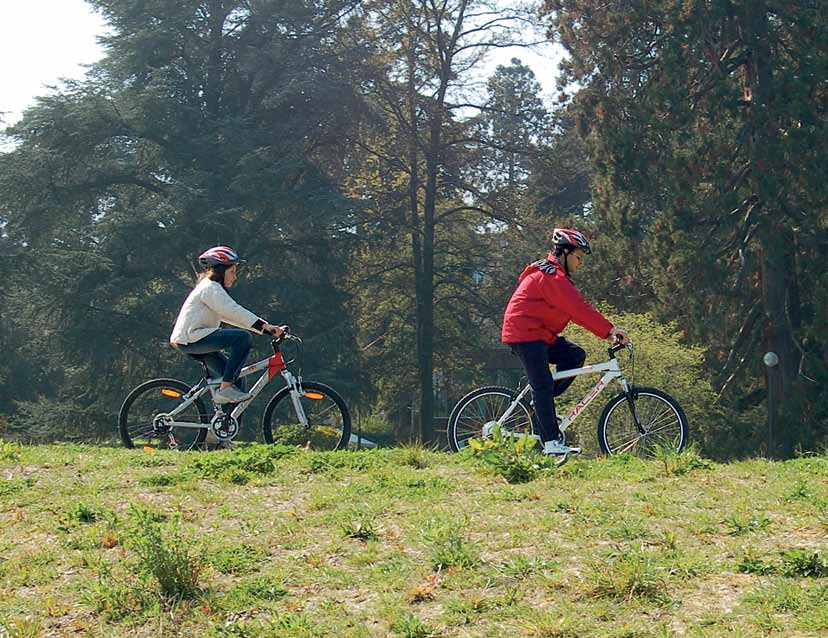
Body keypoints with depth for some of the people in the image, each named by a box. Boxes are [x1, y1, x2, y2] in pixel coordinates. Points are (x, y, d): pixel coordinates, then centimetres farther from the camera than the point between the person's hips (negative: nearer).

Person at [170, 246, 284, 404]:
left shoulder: (212, 288, 23)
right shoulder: (211, 287, -9)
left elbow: (231, 316, 20)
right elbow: (234, 312, -20)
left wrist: (265, 327, 11)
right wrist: (265, 326, -24)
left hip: (189, 342, 10)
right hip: (192, 338, -10)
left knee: (236, 378, 8)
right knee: (243, 337, -22)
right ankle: (226, 388, -21)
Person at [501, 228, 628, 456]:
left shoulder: (555, 275, 18)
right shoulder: (551, 276, -16)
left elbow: (577, 309, 14)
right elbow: (579, 308, -24)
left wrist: (607, 332, 6)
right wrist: (610, 330, -24)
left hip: (540, 333, 10)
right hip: (525, 334, -10)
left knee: (576, 355, 2)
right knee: (544, 386, -12)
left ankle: (540, 401, 4)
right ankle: (552, 443, -13)